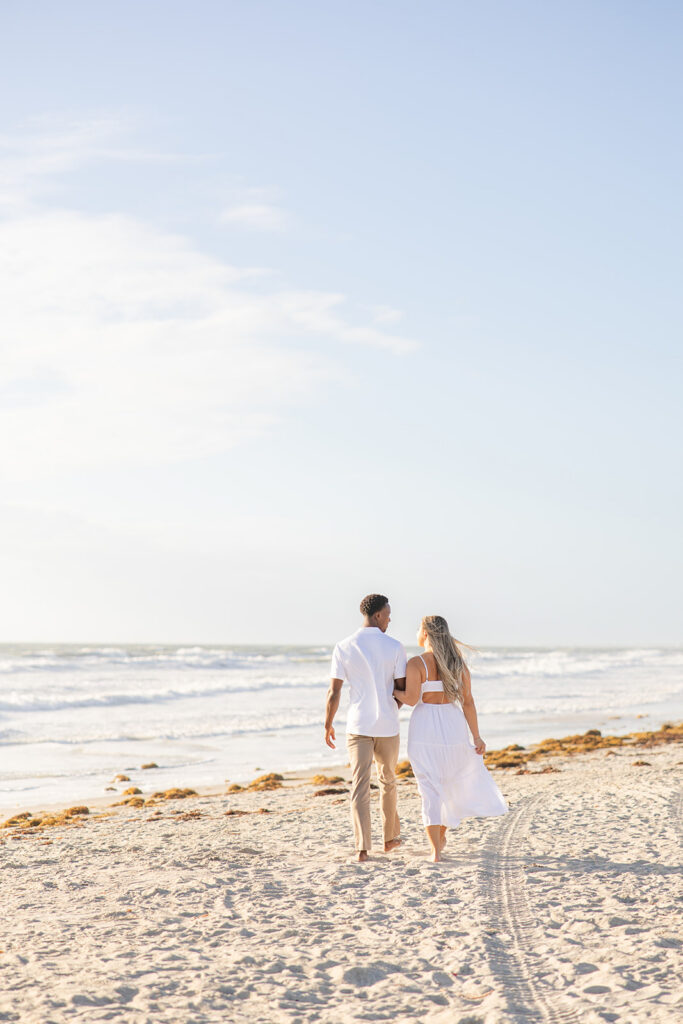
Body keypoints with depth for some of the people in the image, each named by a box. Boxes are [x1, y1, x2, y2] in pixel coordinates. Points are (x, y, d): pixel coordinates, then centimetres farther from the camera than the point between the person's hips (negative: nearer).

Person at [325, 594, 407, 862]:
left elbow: (334, 692, -4)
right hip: (387, 724, 0)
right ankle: (390, 836, 34)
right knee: (387, 780, 20)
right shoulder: (394, 647, -6)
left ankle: (362, 846, -10)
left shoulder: (344, 647, -4)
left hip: (358, 725, 0)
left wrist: (328, 725, 9)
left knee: (360, 785, 0)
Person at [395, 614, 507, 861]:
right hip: (453, 725, 4)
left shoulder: (416, 663, -10)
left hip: (425, 727, -4)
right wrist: (476, 737, 5)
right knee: (454, 780, 24)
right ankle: (441, 834, 34)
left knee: (430, 788, 0)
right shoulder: (458, 663, 4)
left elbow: (411, 699, -19)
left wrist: (393, 691, 1)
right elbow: (468, 701, 2)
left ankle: (436, 850, -6)